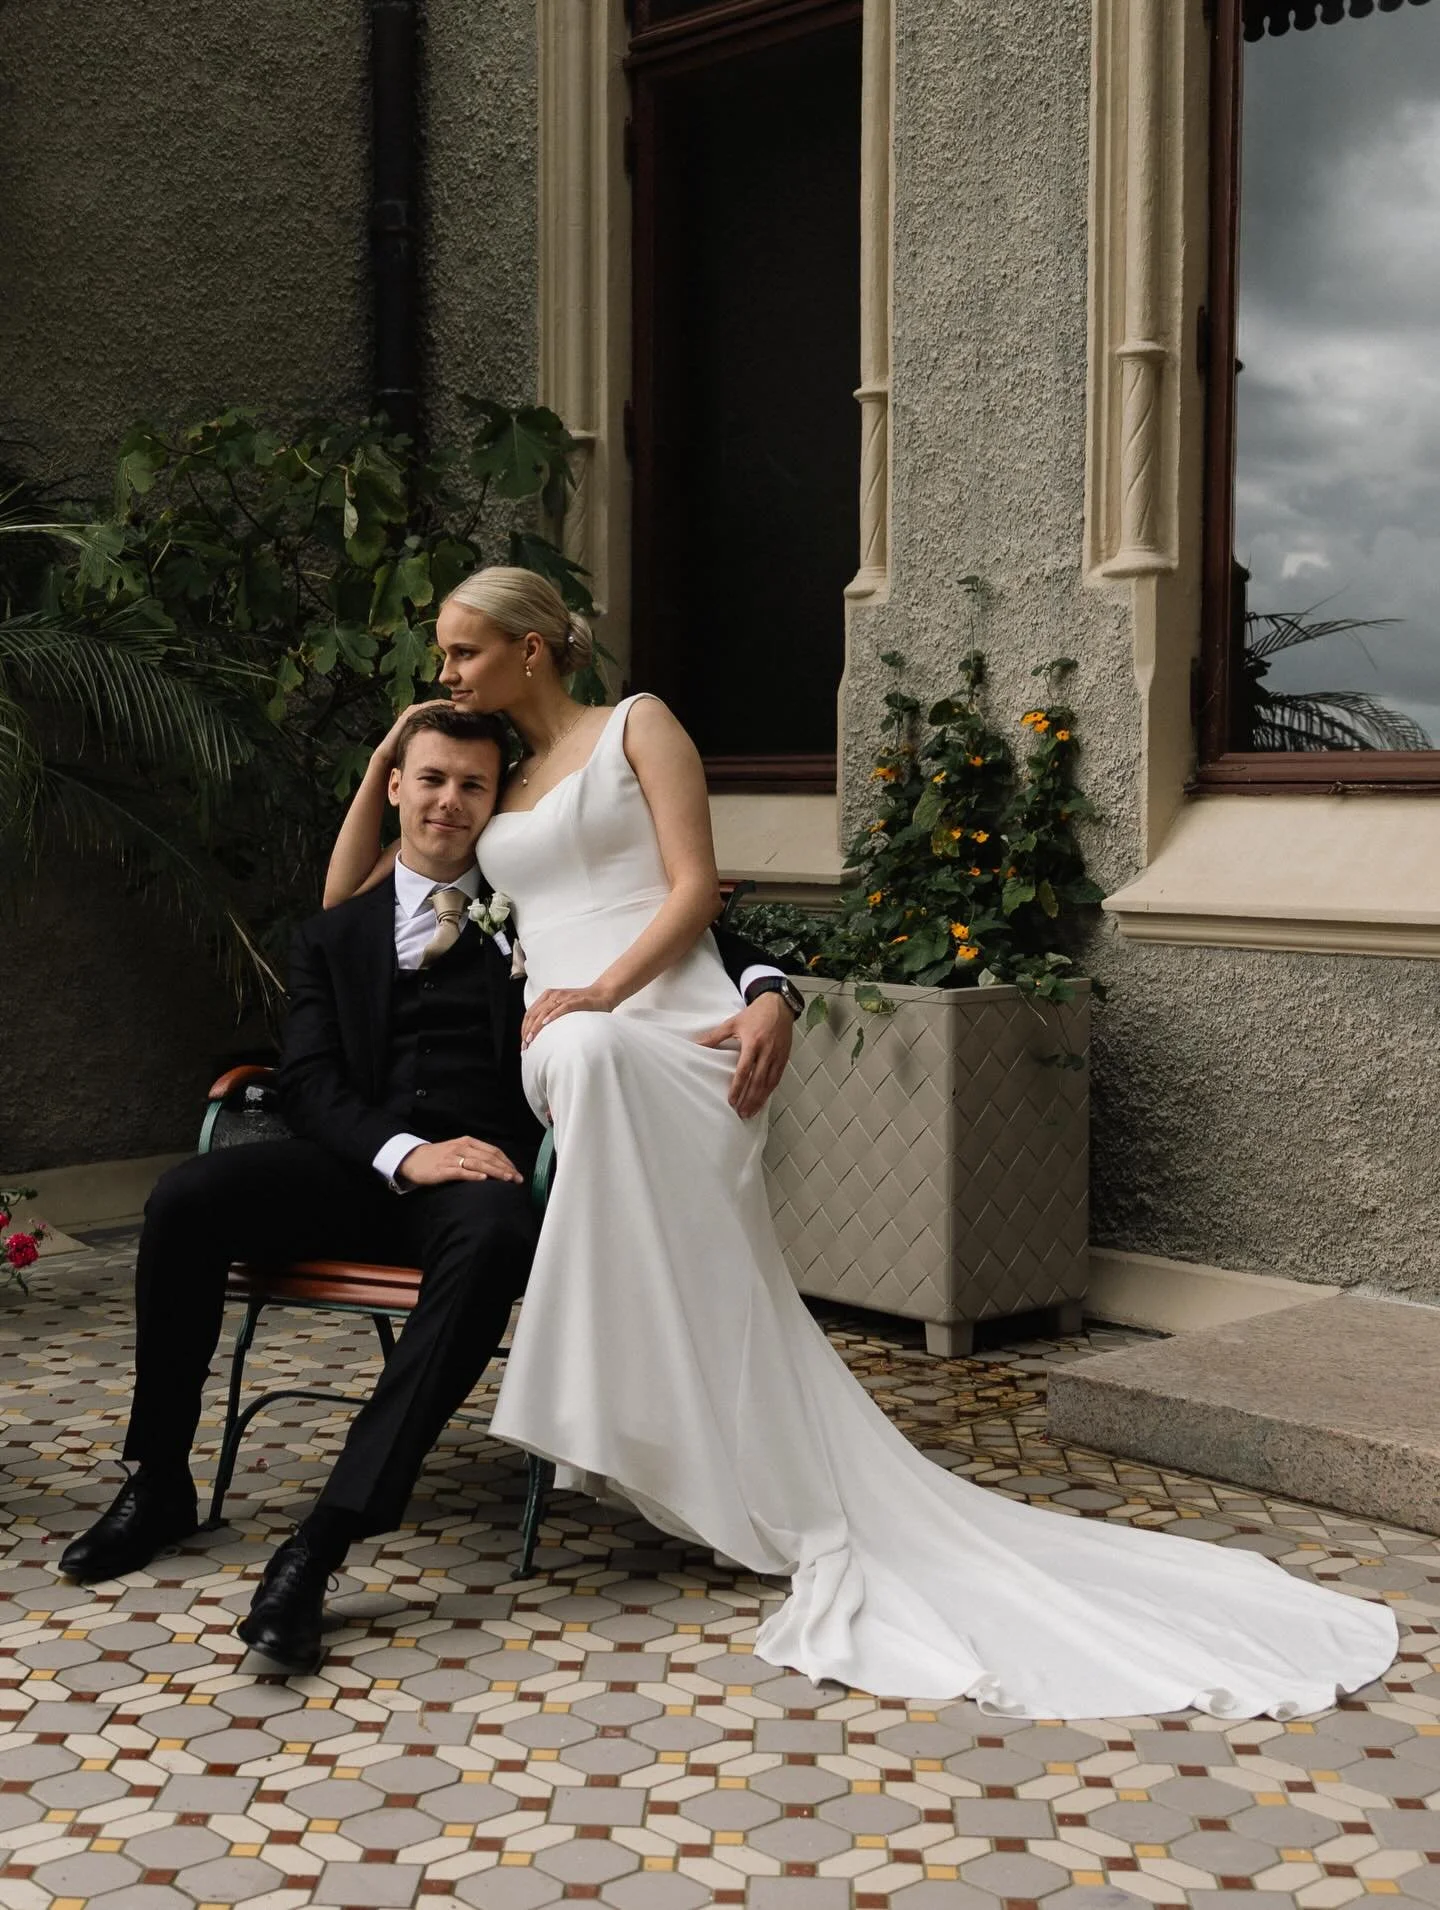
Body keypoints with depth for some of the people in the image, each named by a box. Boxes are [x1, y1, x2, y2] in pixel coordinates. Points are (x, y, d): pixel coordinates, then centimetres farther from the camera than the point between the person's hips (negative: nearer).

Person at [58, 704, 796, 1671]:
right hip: (358, 1169, 2)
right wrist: (405, 1151, -15)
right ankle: (159, 1483, -8)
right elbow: (310, 1082, 6)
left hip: (481, 1170, -2)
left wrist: (765, 992, -15)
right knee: (186, 1196, -25)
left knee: (494, 1237, -39)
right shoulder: (335, 935, 19)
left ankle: (326, 1538, -42)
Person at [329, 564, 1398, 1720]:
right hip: (562, 1048, 5)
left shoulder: (635, 725, 12)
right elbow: (347, 901, 34)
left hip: (664, 1028, -5)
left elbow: (694, 888, 0)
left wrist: (604, 991, -14)